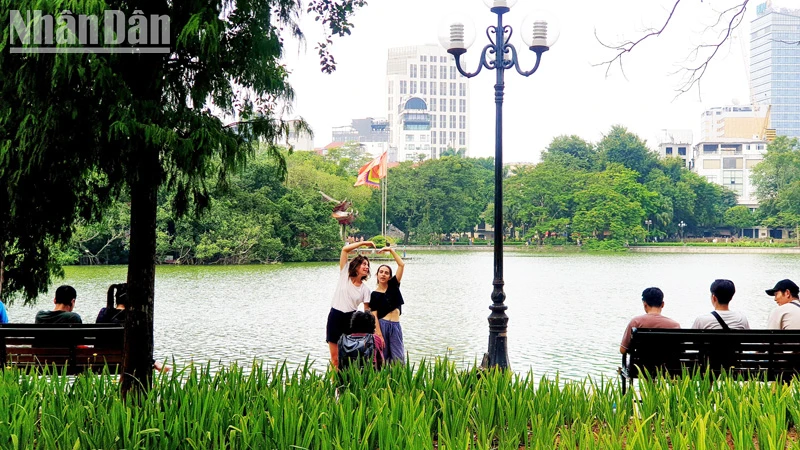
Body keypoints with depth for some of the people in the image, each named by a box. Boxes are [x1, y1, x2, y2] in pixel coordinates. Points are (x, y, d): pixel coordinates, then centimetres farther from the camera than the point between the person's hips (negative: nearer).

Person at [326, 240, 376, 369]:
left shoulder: (365, 289, 4)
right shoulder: (345, 275, 0)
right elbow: (345, 249, -7)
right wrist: (363, 243, -4)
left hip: (351, 319, 1)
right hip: (335, 317, -1)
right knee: (335, 359, 1)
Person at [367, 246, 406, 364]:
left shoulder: (393, 286, 10)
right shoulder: (374, 295, 2)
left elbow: (401, 265, 4)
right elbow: (374, 316, -6)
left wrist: (391, 250, 2)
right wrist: (378, 334, -15)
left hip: (395, 326, 3)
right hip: (382, 325, -3)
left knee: (398, 359, -1)